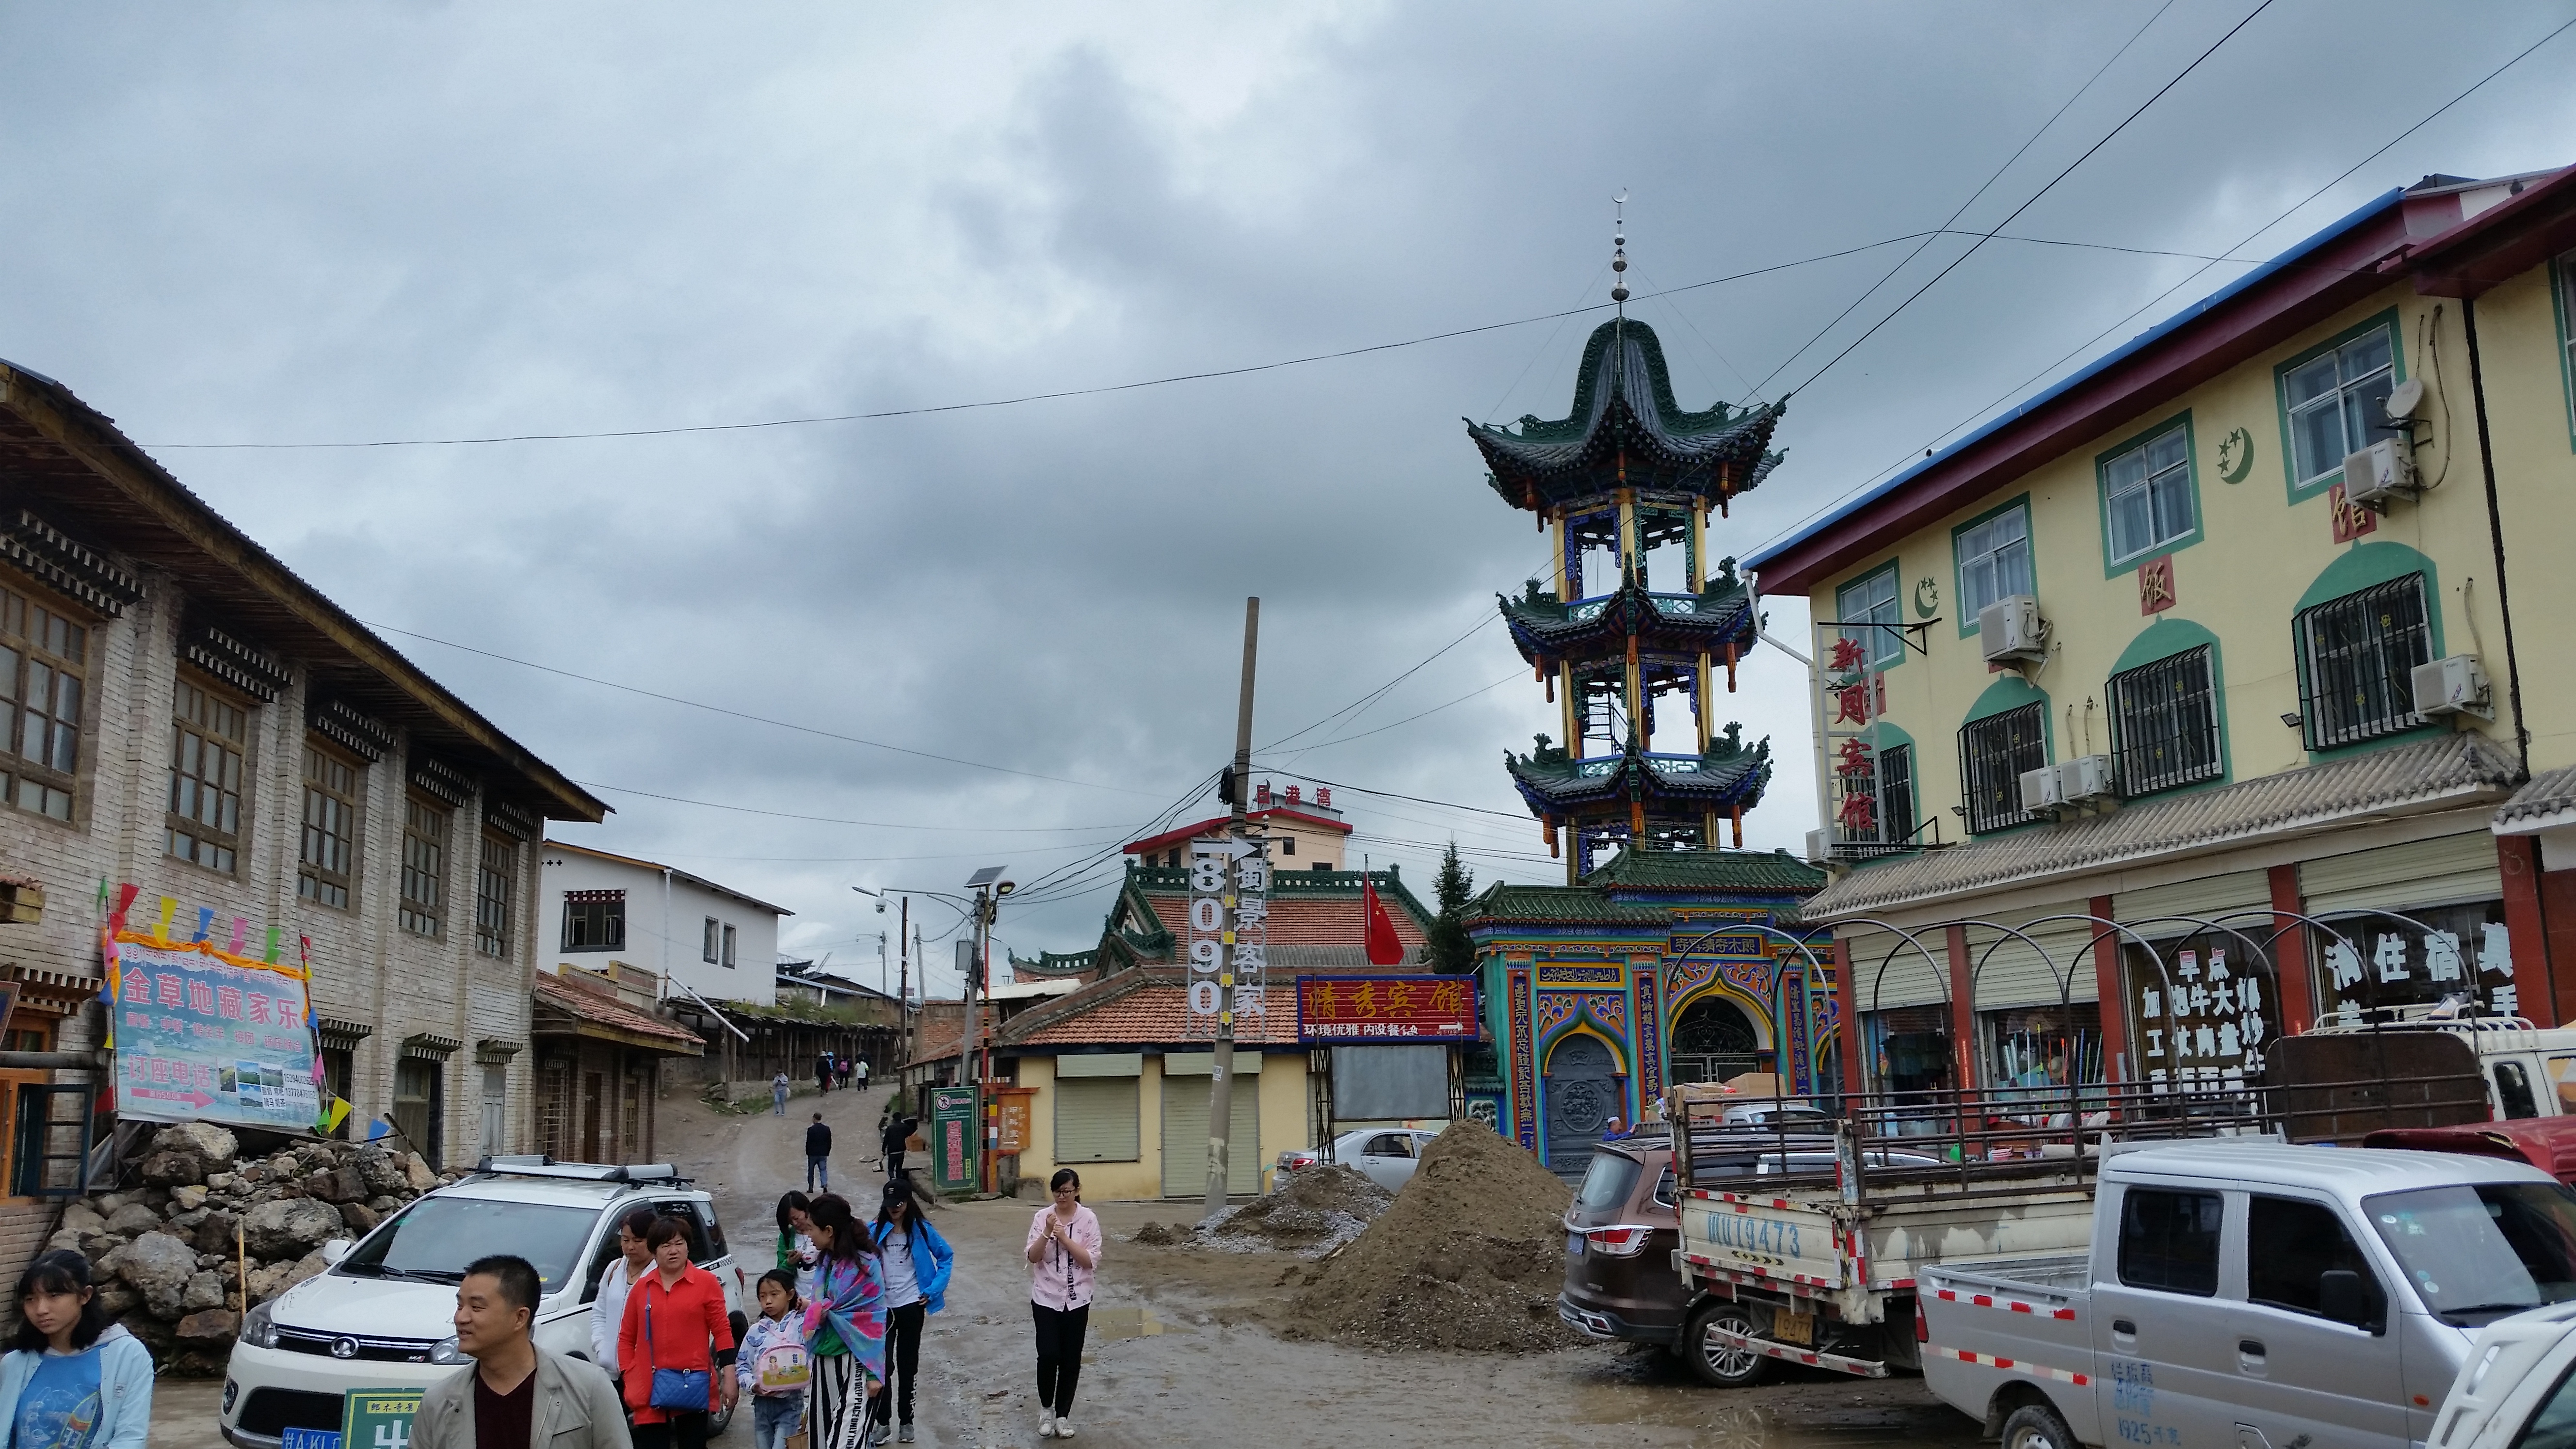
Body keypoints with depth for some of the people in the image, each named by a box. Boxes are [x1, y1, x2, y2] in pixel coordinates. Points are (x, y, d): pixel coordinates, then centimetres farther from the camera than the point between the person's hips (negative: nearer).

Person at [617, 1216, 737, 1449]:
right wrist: (629, 1379, 3)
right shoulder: (641, 1287, 6)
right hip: (650, 1390, 2)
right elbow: (626, 1337, 12)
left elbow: (722, 1331, -2)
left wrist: (729, 1376, -6)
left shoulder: (706, 1282, -1)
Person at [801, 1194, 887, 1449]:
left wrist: (873, 1372, -13)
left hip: (853, 1361, -8)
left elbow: (873, 1320, -13)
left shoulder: (864, 1264, -14)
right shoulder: (825, 1262, 8)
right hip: (824, 1358, 8)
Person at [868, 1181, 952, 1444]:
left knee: (907, 1365, 10)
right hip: (882, 1307, 0)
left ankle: (906, 1420, 23)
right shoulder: (875, 1231, -5)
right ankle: (882, 1421, 11)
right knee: (883, 1364, -4)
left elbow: (947, 1256, 4)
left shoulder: (921, 1229, -5)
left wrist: (935, 1289, -4)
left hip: (911, 1306, 0)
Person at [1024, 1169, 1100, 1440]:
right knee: (1048, 1355, -9)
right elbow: (1033, 1257, -8)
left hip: (1077, 1300, 1)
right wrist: (1047, 1233, -23)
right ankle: (1046, 1409, 14)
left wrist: (1065, 1238, -20)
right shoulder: (1042, 1217, -4)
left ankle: (1063, 1415, 21)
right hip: (1046, 1298, 0)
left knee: (1071, 1359, 6)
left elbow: (1092, 1261, -11)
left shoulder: (1088, 1219, -6)